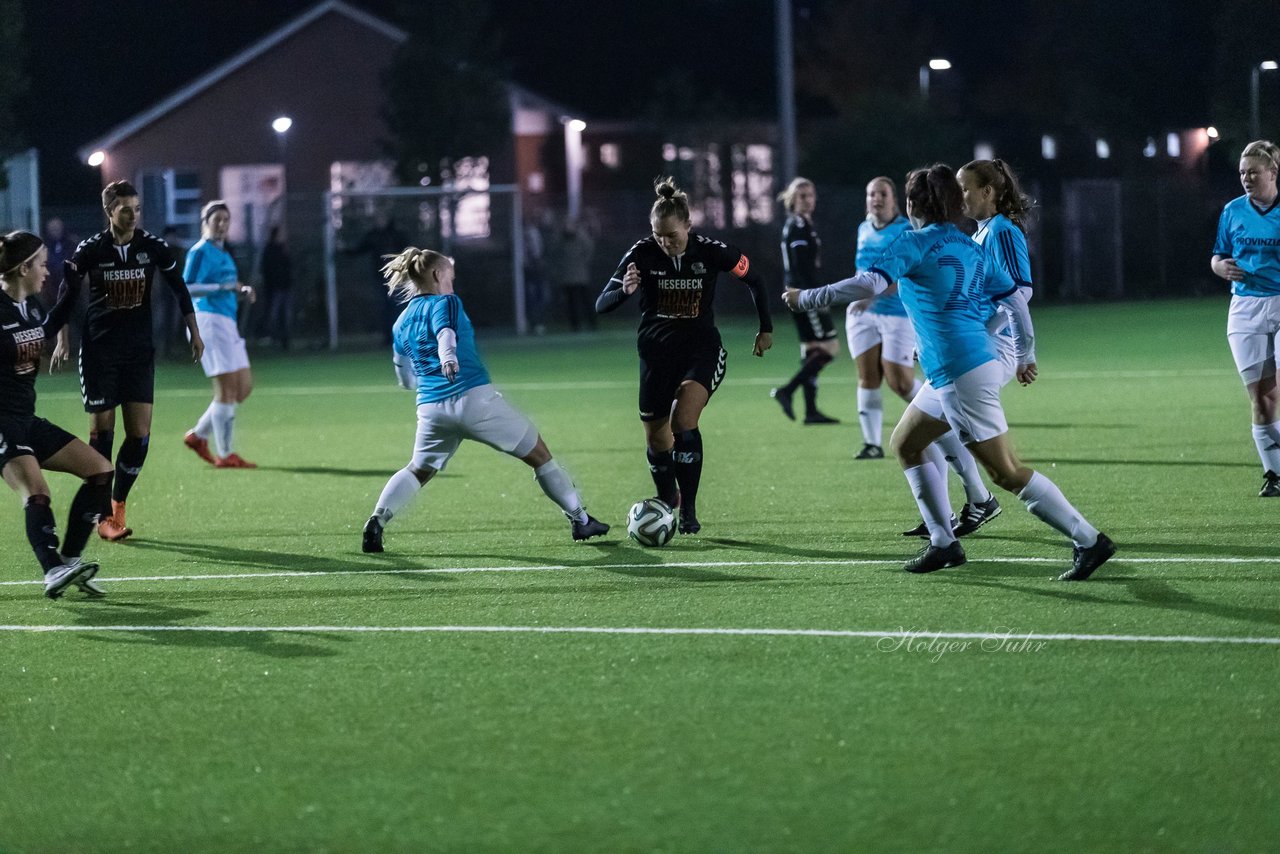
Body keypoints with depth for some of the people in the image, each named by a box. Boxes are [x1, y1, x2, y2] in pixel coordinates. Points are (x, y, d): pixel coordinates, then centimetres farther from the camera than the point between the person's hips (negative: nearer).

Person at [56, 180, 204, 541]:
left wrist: (194, 333, 11)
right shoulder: (90, 250, -6)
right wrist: (63, 339, -4)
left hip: (139, 351, 2)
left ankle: (118, 505, 13)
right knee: (101, 431, -3)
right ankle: (102, 517, 5)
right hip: (99, 351, -2)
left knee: (140, 435, -5)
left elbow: (179, 289, 11)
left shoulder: (153, 247, -1)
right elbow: (67, 295, 3)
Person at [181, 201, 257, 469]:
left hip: (226, 323, 9)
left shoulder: (223, 253, 19)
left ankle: (198, 435, 16)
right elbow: (186, 288, -16)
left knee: (244, 386, 7)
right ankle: (225, 455, -7)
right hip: (209, 319, -9)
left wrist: (242, 293, 8)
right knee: (226, 388, -10)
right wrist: (222, 287, -25)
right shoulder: (200, 252, -8)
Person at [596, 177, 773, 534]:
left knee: (684, 421, -24)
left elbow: (754, 280, 3)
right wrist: (623, 290, -37)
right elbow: (601, 304, -15)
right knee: (657, 439, 8)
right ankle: (667, 501, 36)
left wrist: (766, 329, 10)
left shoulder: (710, 251, -15)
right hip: (656, 350, 2)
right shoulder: (643, 253, -14)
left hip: (701, 347, -2)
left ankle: (688, 510, -14)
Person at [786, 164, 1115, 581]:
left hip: (959, 372, -9)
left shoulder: (916, 242, -9)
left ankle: (1089, 541, -7)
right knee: (905, 443, 20)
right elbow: (1015, 292, 17)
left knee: (1007, 472, -7)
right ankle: (943, 543, 19)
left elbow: (871, 283, -20)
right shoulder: (968, 247, 14)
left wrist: (807, 298, -12)